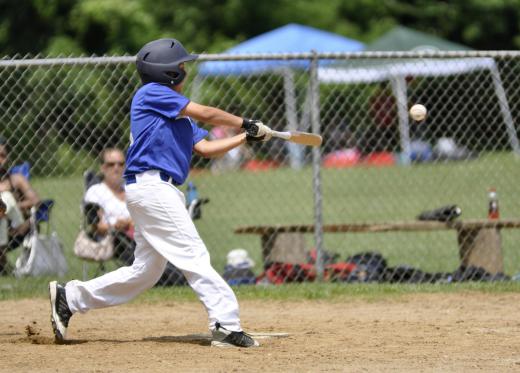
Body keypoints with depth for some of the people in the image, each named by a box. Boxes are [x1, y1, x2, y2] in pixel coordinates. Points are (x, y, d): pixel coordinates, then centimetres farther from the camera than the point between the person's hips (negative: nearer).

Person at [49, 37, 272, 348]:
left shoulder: (177, 115, 23)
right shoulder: (151, 93, -3)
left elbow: (206, 148, 17)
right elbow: (204, 113, -8)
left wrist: (246, 137, 7)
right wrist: (246, 123, 2)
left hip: (160, 191, 10)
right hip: (151, 185, -10)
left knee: (146, 271, 12)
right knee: (194, 255, -13)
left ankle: (69, 297, 18)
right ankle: (226, 325, -17)